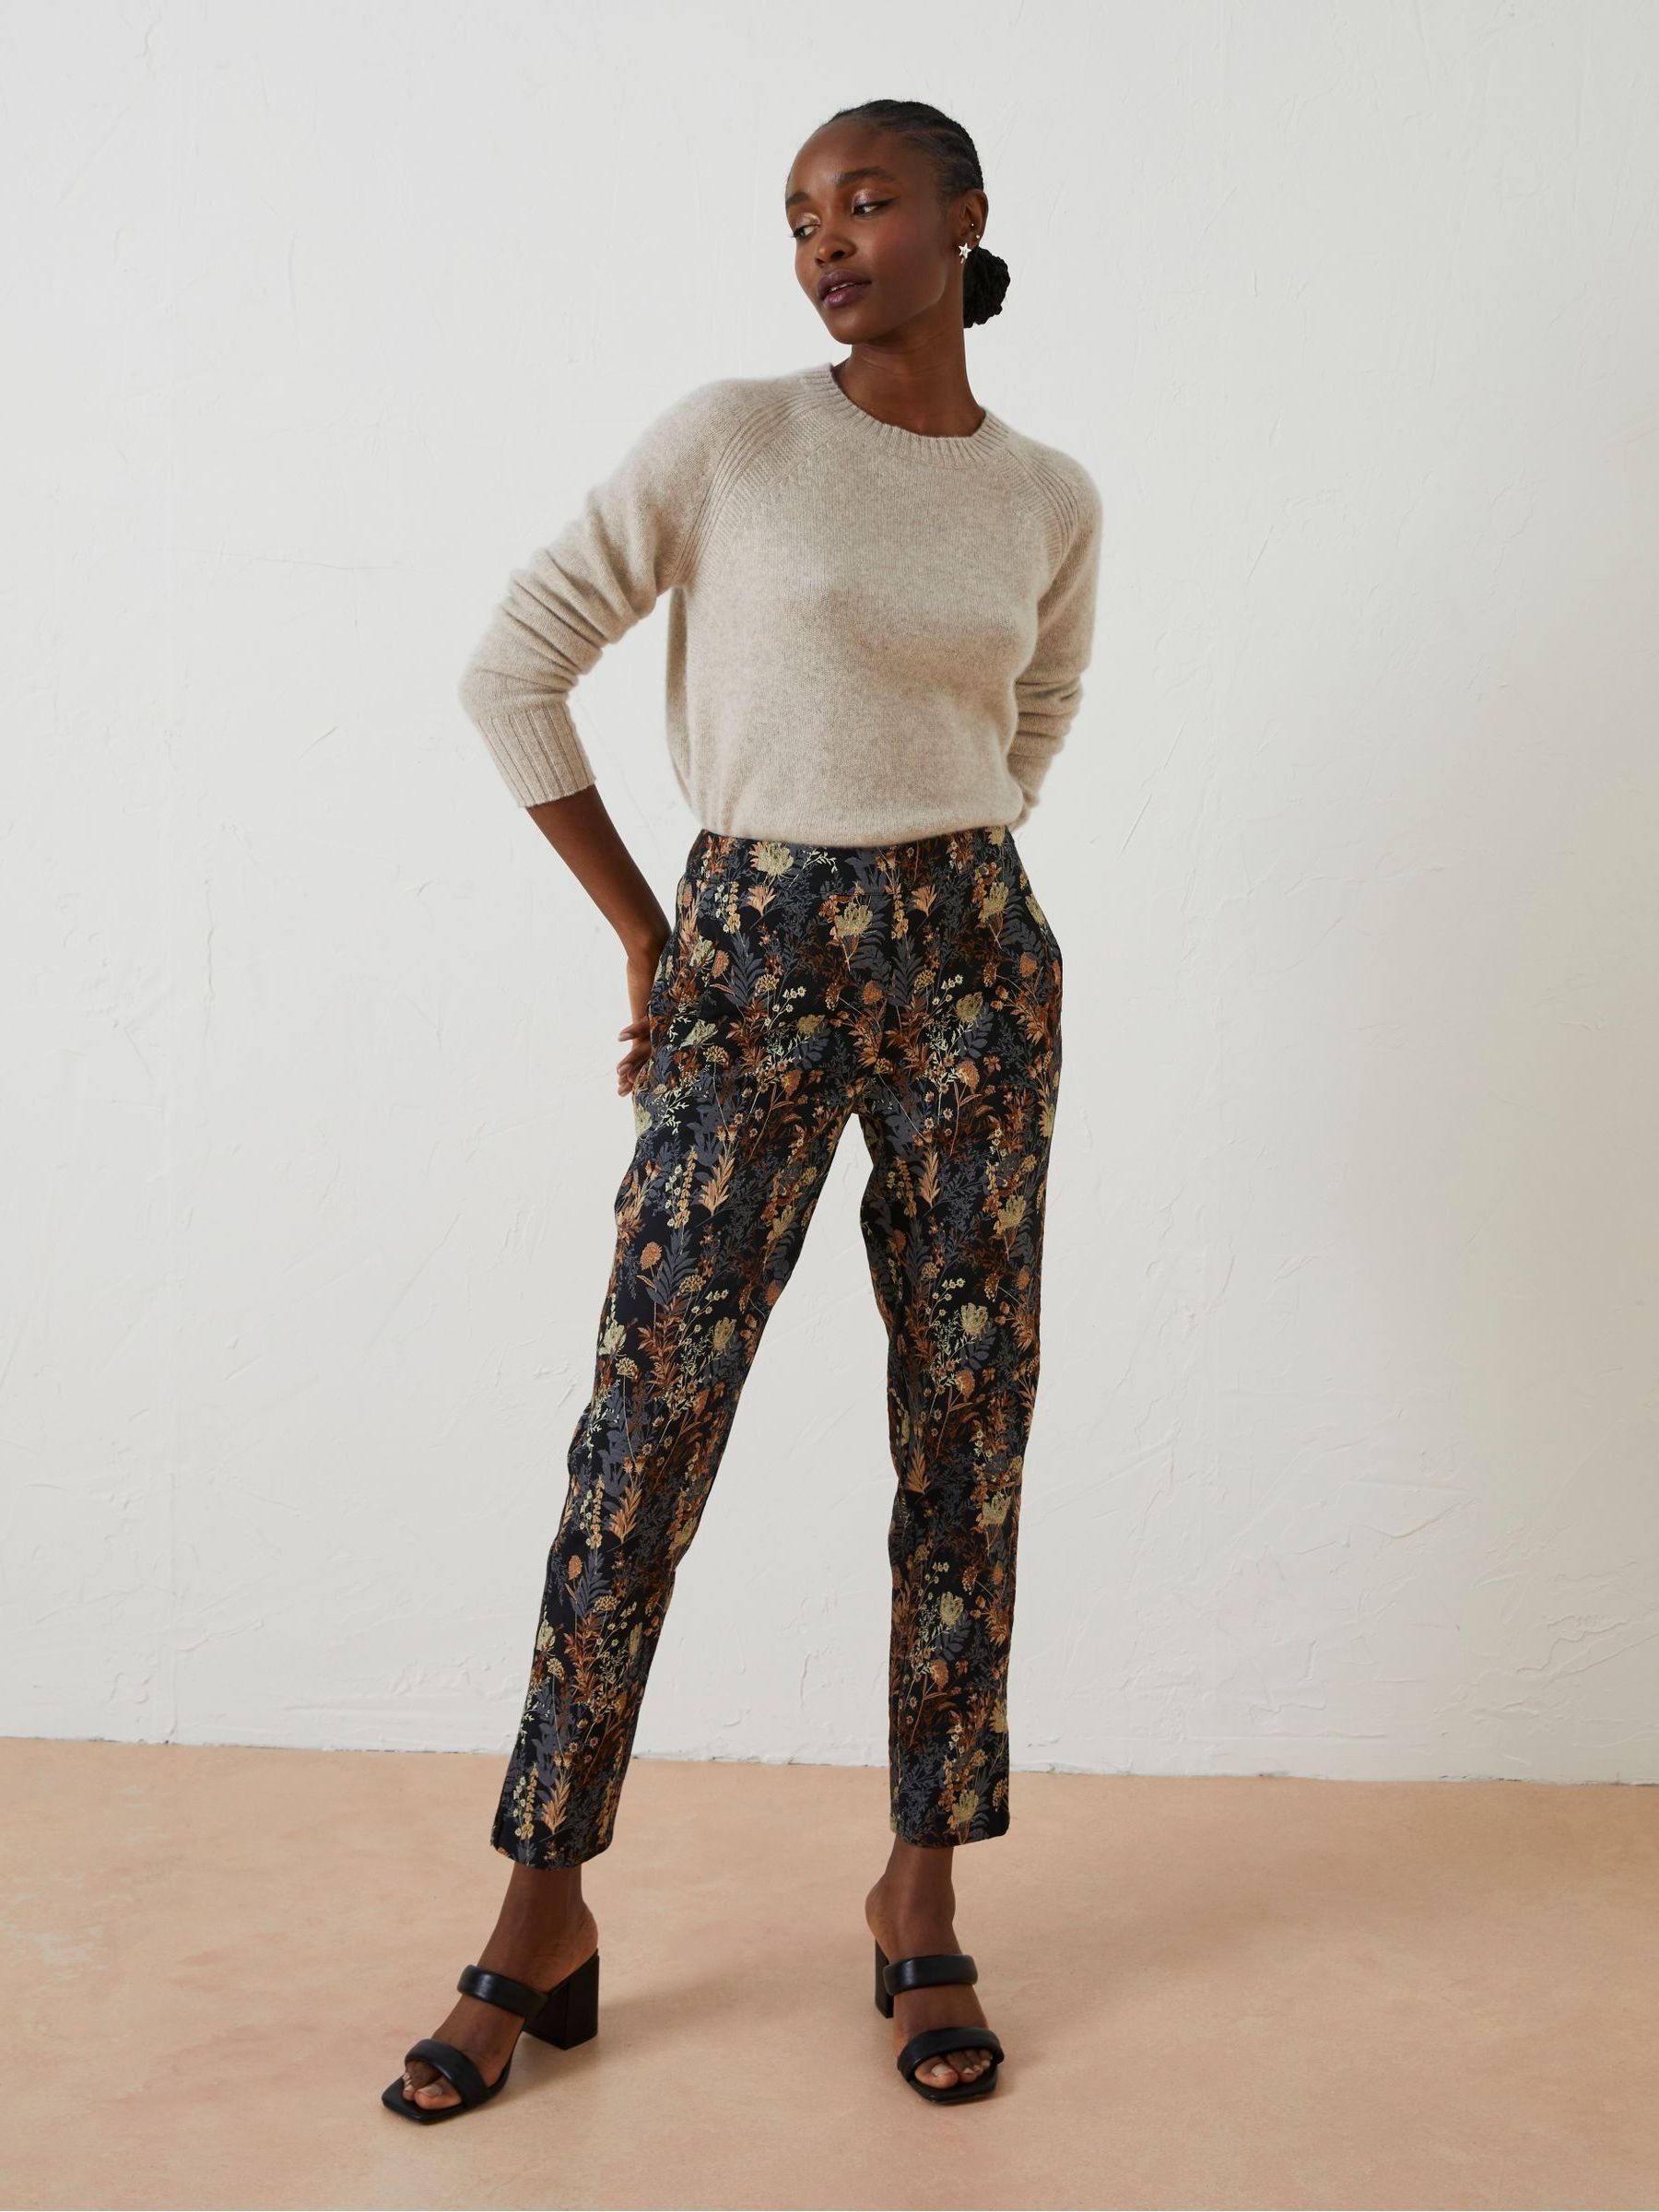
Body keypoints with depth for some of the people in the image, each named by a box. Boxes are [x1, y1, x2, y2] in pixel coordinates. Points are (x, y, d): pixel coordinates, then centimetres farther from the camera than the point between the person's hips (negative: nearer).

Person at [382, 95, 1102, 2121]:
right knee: (650, 1416, -4)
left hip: (974, 963, 3)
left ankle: (924, 1894, 19)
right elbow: (512, 669, -1)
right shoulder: (727, 441, -3)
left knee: (965, 1424, 4)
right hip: (751, 964, -2)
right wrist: (644, 936, 1)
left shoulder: (1052, 502, 7)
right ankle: (545, 1914, 10)